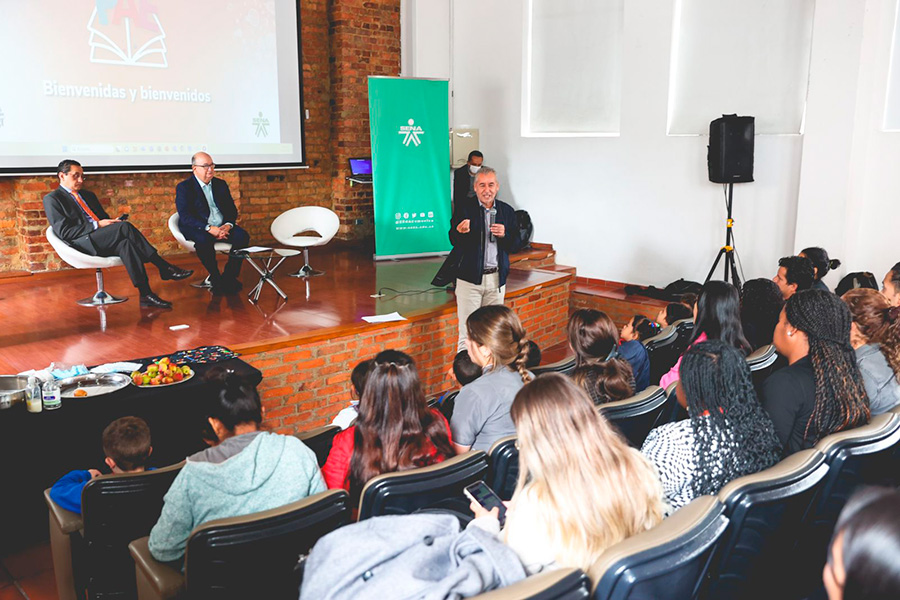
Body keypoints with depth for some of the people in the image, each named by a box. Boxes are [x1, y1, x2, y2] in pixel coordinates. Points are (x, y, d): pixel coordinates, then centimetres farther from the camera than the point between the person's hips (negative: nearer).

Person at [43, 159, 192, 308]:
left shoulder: (88, 195, 28)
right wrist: (97, 225, -13)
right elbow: (64, 231, -6)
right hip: (83, 244, -6)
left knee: (125, 244, -30)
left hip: (101, 242, 6)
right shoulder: (52, 199, 6)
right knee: (124, 226, -29)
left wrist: (112, 222, 2)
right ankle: (165, 268, -30)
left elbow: (104, 218, 28)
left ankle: (146, 295, -39)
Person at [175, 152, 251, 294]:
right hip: (198, 229, -4)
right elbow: (185, 217, -13)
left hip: (222, 226, 5)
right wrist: (209, 228, -26)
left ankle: (229, 276, -8)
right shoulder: (184, 187, -2)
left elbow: (232, 209, 12)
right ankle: (216, 279, -19)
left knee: (243, 236, -23)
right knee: (204, 240, -37)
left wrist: (228, 225, -11)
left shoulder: (221, 184, 14)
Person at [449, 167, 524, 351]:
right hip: (470, 278, -3)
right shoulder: (464, 208, -2)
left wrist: (505, 235, -13)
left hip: (497, 279, 3)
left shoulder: (507, 211, 8)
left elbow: (516, 244, 8)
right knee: (467, 333, -3)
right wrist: (460, 232, -33)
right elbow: (454, 242, -10)